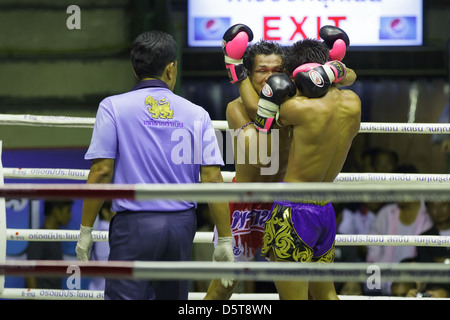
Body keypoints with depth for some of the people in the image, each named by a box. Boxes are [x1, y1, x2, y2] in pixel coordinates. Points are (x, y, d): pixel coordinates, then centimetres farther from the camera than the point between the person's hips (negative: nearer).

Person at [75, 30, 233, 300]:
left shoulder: (113, 107, -2)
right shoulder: (196, 114, 5)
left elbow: (101, 172, -7)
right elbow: (212, 179, 0)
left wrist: (86, 231, -1)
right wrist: (225, 240, 4)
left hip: (134, 225, -3)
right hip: (182, 224, 3)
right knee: (174, 295, 16)